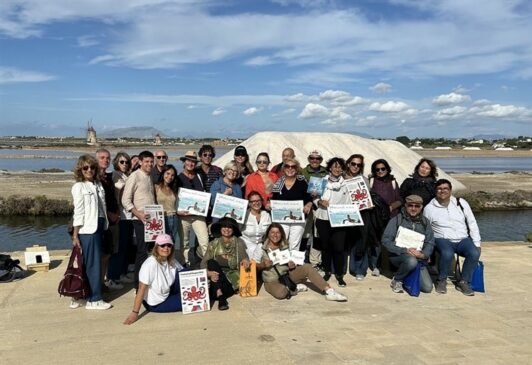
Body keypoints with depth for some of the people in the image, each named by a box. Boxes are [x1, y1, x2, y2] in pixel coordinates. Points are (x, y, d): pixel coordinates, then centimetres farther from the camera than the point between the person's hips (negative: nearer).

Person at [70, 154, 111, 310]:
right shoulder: (79, 187, -5)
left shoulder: (98, 185, 11)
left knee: (96, 262, 10)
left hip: (99, 227, 7)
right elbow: (78, 212, -9)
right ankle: (94, 300, 8)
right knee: (93, 264, -2)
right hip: (87, 230, -6)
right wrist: (75, 235, -9)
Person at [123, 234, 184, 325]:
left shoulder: (172, 262, -6)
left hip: (167, 294, 6)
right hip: (154, 305, -6)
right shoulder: (150, 264, -26)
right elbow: (141, 289, -26)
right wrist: (135, 313, -26)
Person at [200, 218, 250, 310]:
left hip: (232, 279, -3)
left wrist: (245, 261, -30)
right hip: (216, 278, 3)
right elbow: (204, 263, -2)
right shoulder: (213, 244, 4)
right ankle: (221, 298, -33)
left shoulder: (239, 243, 3)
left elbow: (245, 258, -4)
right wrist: (209, 273, -25)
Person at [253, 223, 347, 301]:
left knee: (307, 267, -19)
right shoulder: (261, 248, -7)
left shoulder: (285, 246, 6)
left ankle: (329, 291, -21)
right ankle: (295, 288, -7)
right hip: (272, 281, -4)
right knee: (281, 293, -39)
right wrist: (263, 265, -26)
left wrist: (292, 265, -9)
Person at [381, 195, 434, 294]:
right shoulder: (396, 220, -1)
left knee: (427, 288, -13)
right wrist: (405, 250, -20)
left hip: (418, 258, 4)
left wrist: (423, 254, -16)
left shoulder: (424, 222, 11)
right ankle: (396, 280, -9)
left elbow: (430, 242, 5)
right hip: (398, 256, -4)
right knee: (412, 261, -38)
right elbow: (386, 240, -9)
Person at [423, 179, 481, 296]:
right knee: (447, 254, -35)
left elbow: (472, 224, 10)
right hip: (442, 239, -2)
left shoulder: (461, 203, 8)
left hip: (463, 239, 3)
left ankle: (464, 282, -6)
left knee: (474, 253, -27)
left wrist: (477, 243, 2)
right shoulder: (429, 208, 2)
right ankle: (441, 281, -8)